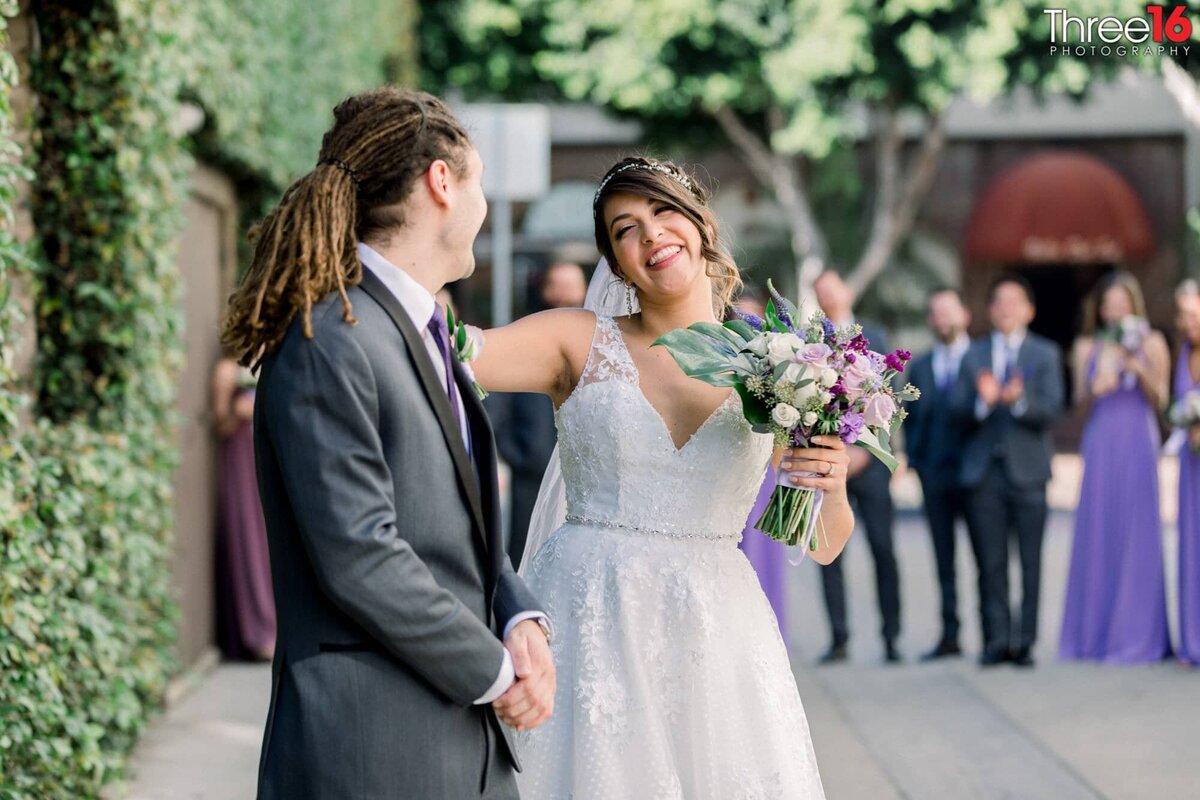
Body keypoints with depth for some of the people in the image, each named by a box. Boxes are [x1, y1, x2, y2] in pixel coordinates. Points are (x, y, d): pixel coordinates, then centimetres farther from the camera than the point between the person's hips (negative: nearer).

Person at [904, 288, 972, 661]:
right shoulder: (919, 366, 14)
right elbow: (911, 417, 15)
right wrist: (914, 458, 3)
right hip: (933, 473, 4)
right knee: (943, 558, 6)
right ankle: (949, 637, 9)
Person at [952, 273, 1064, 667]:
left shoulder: (1045, 354, 7)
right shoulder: (973, 355, 13)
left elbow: (1051, 409, -5)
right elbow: (957, 410, 3)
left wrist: (1019, 400, -23)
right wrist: (982, 401, -18)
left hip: (1026, 469, -2)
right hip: (983, 470, 2)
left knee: (1030, 560, -2)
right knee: (990, 562, 1)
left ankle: (1025, 641, 2)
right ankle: (997, 638, 5)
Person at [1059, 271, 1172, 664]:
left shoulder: (1152, 344, 4)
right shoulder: (1087, 347, 9)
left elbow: (1160, 402, 1)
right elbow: (1079, 400, 5)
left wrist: (1141, 371, -15)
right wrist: (1095, 387, -16)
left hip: (1138, 444, -2)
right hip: (1099, 444, 2)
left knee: (1136, 535, -4)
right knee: (1096, 533, 0)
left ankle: (1136, 635, 1)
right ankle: (1094, 634, 6)